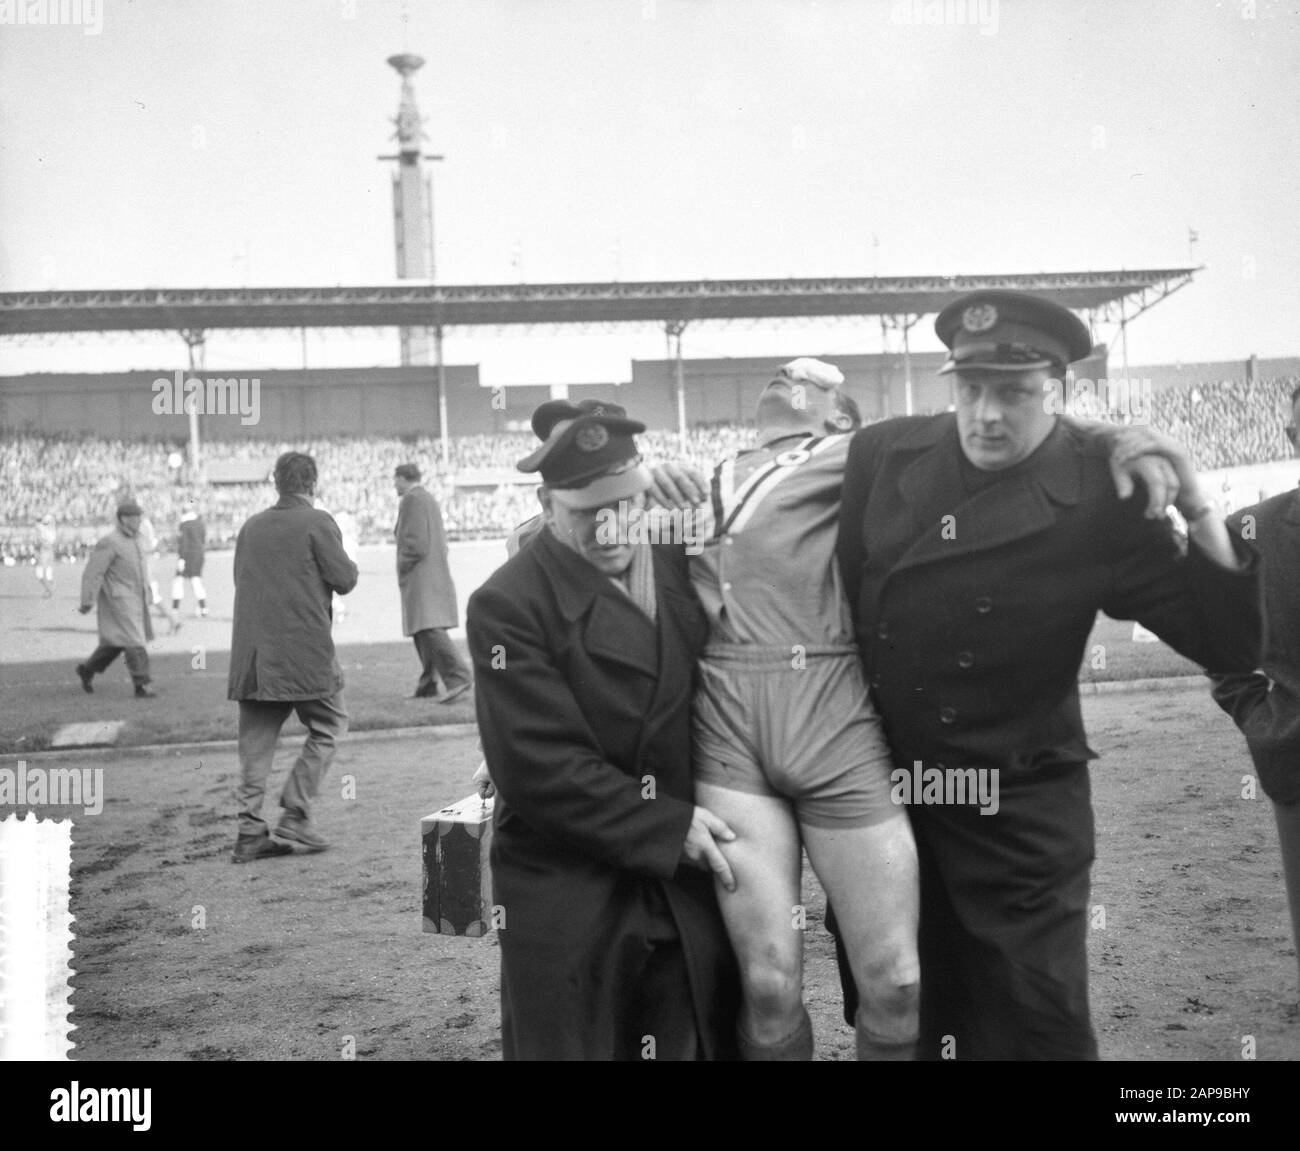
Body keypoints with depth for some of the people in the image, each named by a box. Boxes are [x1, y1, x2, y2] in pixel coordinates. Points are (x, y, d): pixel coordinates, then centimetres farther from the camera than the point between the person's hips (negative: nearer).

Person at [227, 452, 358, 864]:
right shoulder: (317, 522, -6)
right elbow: (345, 580, -7)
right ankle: (295, 812, 2)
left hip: (252, 652, 6)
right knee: (328, 726, 9)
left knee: (256, 739, 8)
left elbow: (240, 579, 18)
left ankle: (250, 831, 7)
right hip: (305, 652, -5)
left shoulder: (251, 526, 11)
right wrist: (344, 562, 13)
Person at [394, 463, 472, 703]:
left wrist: (402, 567, -7)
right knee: (423, 632, 13)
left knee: (429, 629, -17)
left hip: (420, 577, -10)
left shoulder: (412, 500, -10)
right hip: (437, 573, 10)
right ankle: (428, 684, 14)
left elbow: (416, 543, -19)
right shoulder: (429, 498, 20)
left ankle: (458, 677, -26)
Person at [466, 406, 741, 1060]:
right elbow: (538, 768, -18)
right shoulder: (506, 605, -13)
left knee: (706, 1041, 13)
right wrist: (671, 827, -16)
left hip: (687, 882, 5)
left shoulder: (678, 563, 3)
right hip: (565, 898, -5)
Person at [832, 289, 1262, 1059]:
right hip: (876, 786, 4)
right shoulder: (882, 454, -4)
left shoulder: (1099, 502, -13)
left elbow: (1231, 645, -14)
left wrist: (1196, 506, -22)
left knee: (1039, 1022, 5)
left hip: (1015, 808, -3)